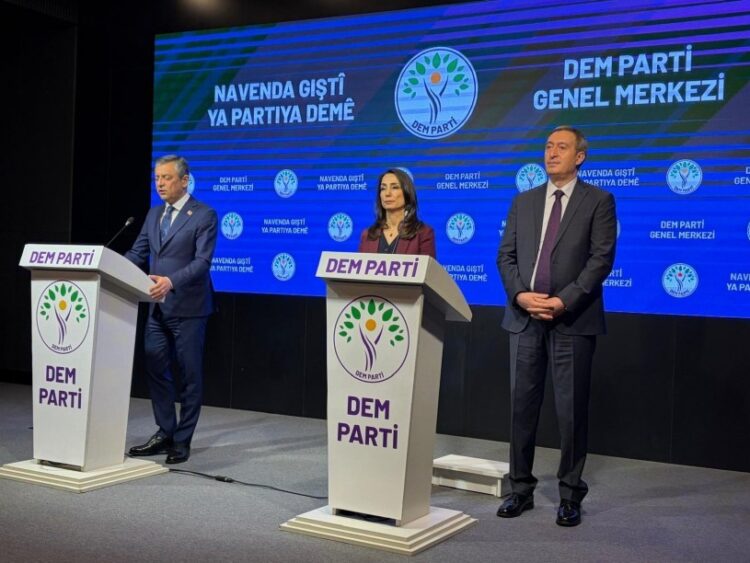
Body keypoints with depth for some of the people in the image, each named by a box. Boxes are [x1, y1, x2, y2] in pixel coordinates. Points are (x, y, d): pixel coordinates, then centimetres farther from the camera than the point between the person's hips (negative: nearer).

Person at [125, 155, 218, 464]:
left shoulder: (204, 215, -8)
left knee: (190, 375, 3)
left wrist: (172, 281, -32)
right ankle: (165, 433, 24)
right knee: (155, 369, 10)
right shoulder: (153, 214, 13)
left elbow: (202, 261, -18)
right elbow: (137, 254, 12)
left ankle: (182, 440, 14)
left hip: (188, 309, -6)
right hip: (157, 308, 7)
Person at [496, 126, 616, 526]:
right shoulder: (523, 201, 14)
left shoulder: (598, 201, 2)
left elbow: (602, 258, -8)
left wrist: (564, 301, -17)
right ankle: (521, 488, 19)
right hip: (525, 317, 4)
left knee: (571, 409, 2)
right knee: (522, 404, 8)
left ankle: (570, 495, 14)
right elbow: (506, 255, 9)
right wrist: (521, 295, -9)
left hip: (573, 319, -4)